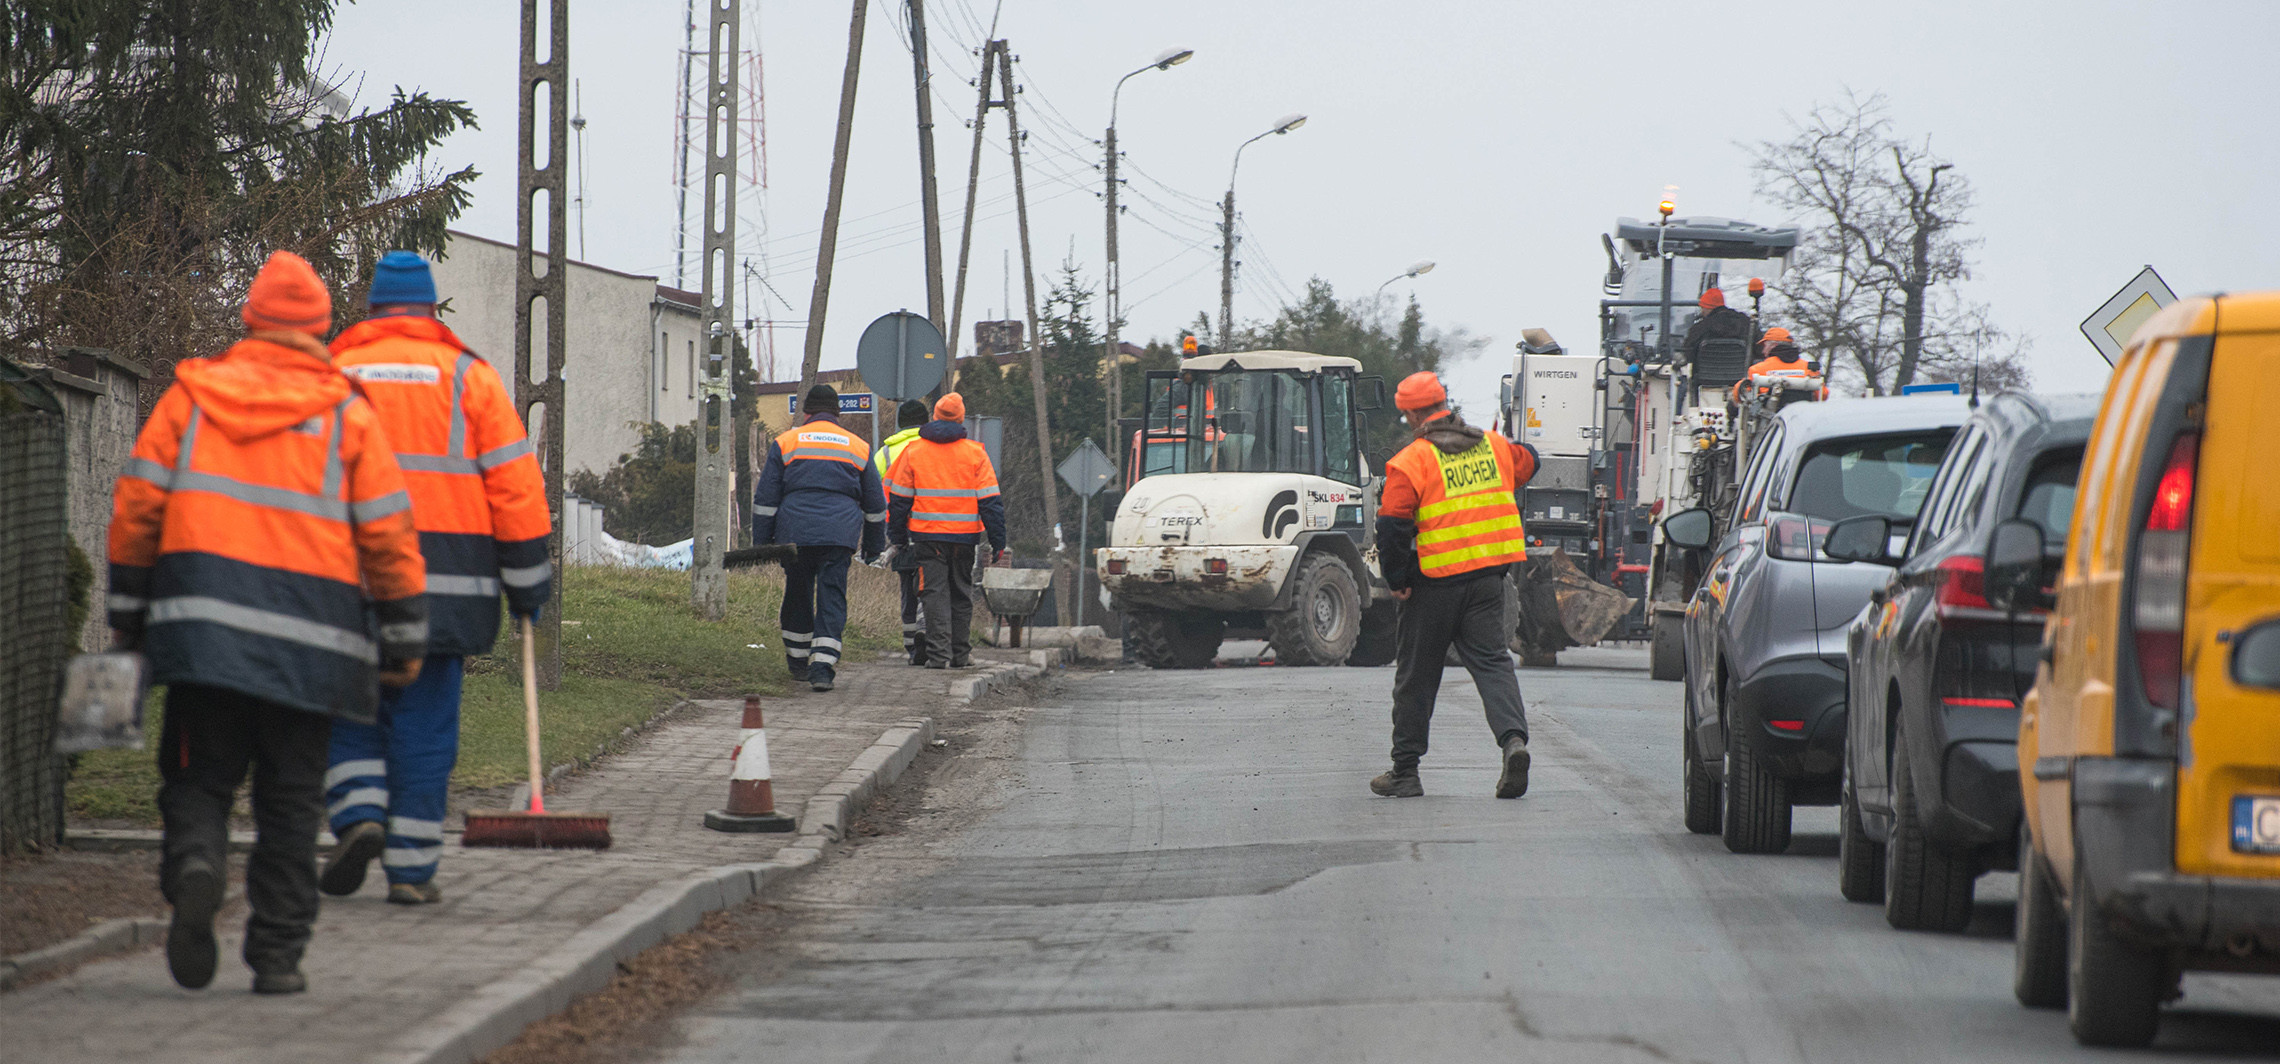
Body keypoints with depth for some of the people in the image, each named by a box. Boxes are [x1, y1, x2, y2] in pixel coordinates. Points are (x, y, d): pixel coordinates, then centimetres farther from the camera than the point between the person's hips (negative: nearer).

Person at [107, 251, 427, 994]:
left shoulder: (190, 396, 6)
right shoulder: (347, 415, 4)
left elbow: (137, 507, 5)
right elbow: (389, 534, 3)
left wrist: (128, 614, 14)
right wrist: (405, 639, 10)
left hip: (203, 624, 0)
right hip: (308, 634, 0)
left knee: (199, 777, 8)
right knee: (290, 799, 8)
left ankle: (193, 865, -22)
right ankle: (278, 954, 6)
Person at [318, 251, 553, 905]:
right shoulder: (468, 377, 5)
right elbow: (514, 479, 1)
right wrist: (527, 577, 6)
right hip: (445, 581, 0)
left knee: (351, 709, 14)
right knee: (424, 722, 4)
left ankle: (358, 813, -10)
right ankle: (411, 869, 2)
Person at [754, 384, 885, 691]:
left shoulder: (785, 443, 8)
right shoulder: (858, 447, 14)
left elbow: (766, 498, 6)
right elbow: (875, 504, 19)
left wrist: (761, 541, 9)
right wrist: (874, 545, 27)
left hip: (795, 533, 0)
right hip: (839, 536, 0)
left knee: (797, 597, 15)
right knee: (832, 599, -3)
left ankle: (798, 663, 24)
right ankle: (823, 667, -17)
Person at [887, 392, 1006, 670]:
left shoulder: (913, 452, 2)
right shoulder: (975, 454, 0)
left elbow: (898, 499, 5)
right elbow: (991, 502, -1)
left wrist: (898, 538, 12)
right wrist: (998, 542, 3)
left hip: (927, 534, -1)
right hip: (964, 536, 1)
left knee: (935, 594, -1)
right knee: (961, 594, 13)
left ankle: (939, 653, -11)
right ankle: (961, 653, 15)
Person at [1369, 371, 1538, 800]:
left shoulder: (1410, 461, -10)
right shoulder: (1493, 446, 7)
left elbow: (1391, 527, -15)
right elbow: (1527, 464, 29)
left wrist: (1398, 580, -4)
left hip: (1435, 583, -4)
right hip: (1487, 579, 4)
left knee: (1416, 675, 9)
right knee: (1492, 661, 3)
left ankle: (1405, 770, 17)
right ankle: (1513, 738, -23)